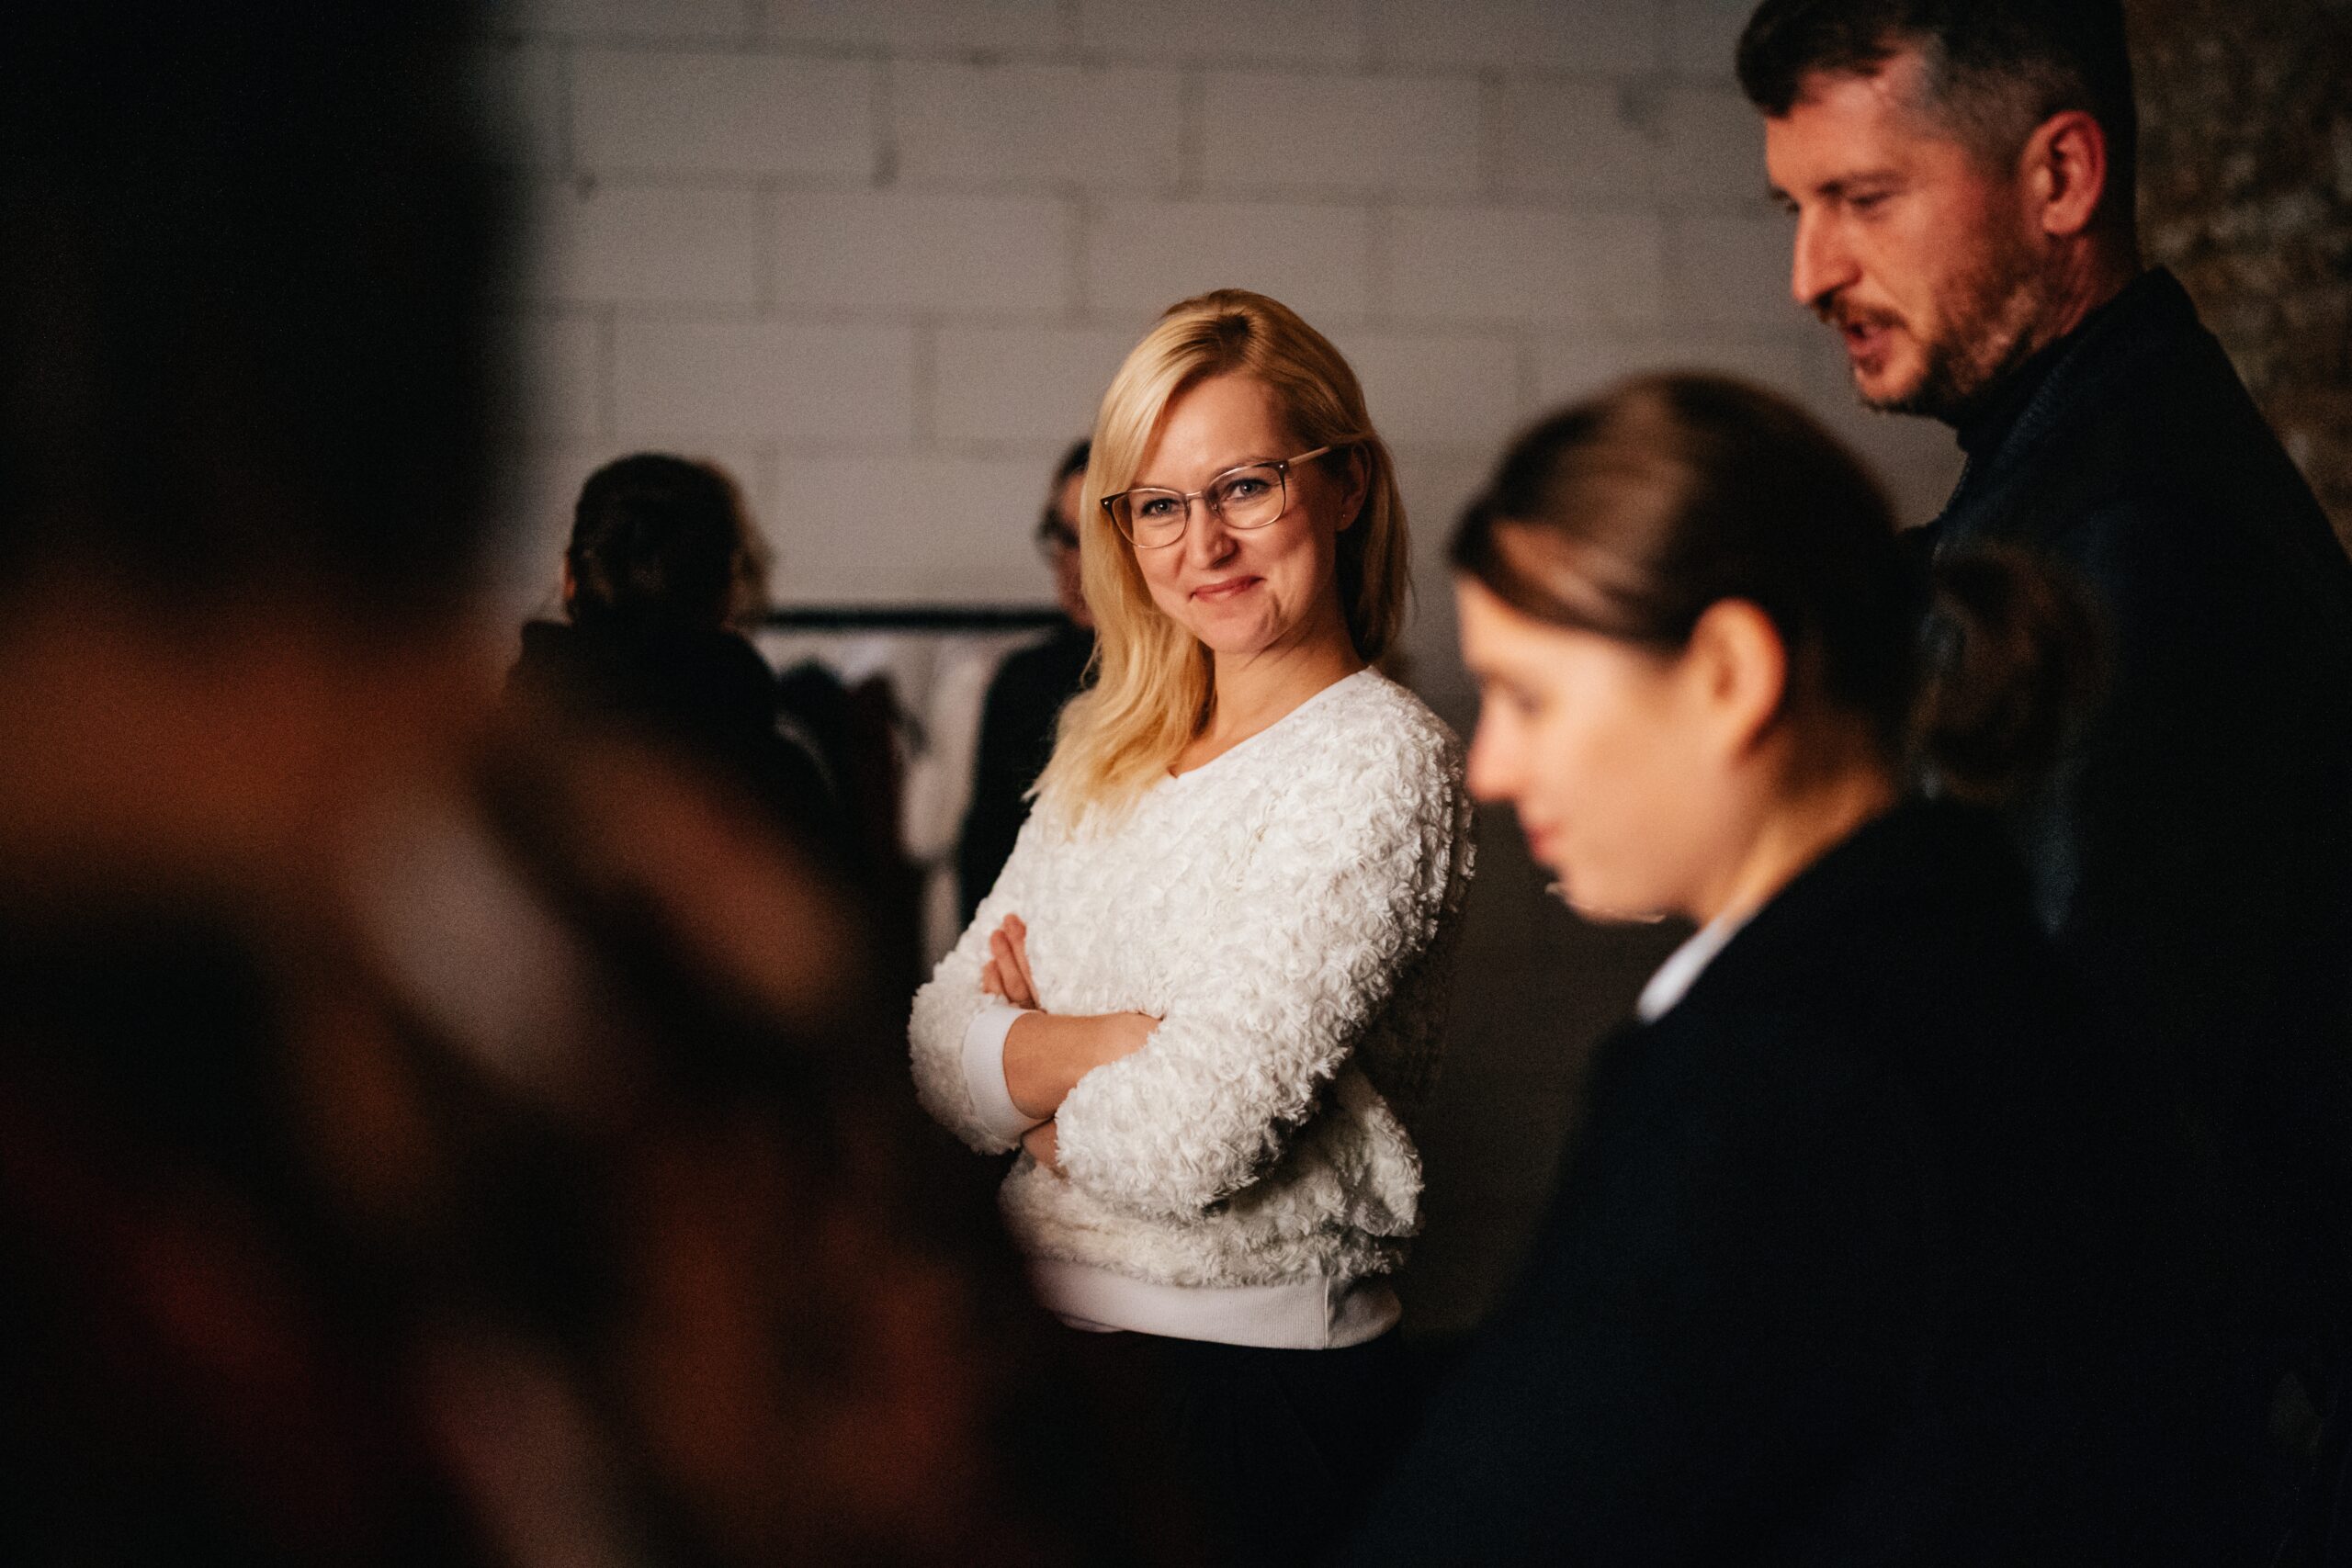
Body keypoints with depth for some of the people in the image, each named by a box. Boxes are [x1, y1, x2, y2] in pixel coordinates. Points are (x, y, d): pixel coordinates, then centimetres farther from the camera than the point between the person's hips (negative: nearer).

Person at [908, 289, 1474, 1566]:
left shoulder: (1380, 766, -11)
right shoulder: (1107, 753, 12)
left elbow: (1186, 1140, -18)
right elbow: (935, 1052, 5)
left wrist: (1026, 1064, 0)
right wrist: (1108, 1044, -13)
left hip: (1246, 1391, -6)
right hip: (1045, 1331, 6)